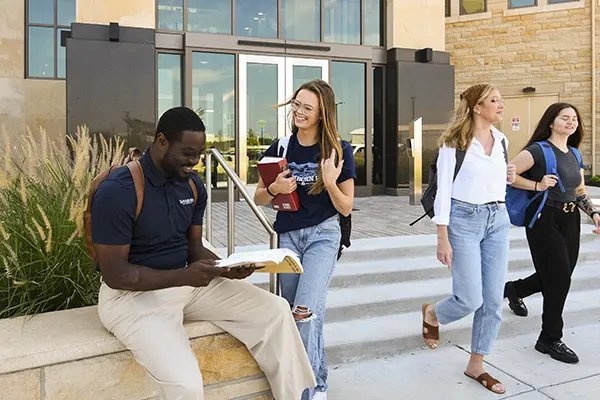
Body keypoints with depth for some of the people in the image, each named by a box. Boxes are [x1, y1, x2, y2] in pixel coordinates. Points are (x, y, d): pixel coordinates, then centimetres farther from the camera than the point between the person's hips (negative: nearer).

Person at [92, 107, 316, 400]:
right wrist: (183, 277, -29)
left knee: (275, 310, -3)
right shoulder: (117, 191, -19)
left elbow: (194, 247, 9)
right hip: (134, 293, -6)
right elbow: (114, 274, -19)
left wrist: (225, 267, -13)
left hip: (187, 280, 7)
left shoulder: (194, 186, 2)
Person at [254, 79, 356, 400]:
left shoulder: (339, 151, -7)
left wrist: (330, 183, -22)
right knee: (292, 313, 11)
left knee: (306, 312, -16)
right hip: (288, 235, 4)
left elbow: (346, 208, -4)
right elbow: (258, 198, 8)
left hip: (323, 235, -4)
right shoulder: (280, 149, 0)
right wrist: (274, 189, -14)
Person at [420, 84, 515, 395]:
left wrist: (509, 178, 1)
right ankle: (431, 314, 27)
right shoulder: (454, 143, -9)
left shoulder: (502, 141, 9)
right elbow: (443, 191, -11)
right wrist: (443, 238, -15)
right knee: (470, 299, -6)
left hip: (498, 220, 6)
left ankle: (476, 365, 21)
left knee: (493, 300, 5)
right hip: (464, 220, -6)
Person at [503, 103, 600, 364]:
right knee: (559, 278, -6)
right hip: (545, 219, -8)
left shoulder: (574, 154, 14)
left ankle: (514, 290, 44)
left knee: (557, 277, 15)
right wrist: (537, 185, -19)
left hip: (570, 220, 8)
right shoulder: (538, 150, -9)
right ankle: (550, 340, 11)